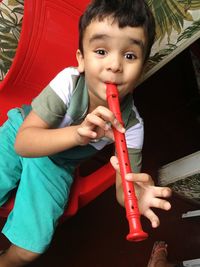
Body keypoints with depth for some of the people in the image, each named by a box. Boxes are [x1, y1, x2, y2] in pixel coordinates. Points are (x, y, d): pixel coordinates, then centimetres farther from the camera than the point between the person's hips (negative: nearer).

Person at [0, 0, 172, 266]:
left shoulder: (132, 126, -26)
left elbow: (124, 189, -20)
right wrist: (77, 134, -49)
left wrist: (135, 196, -45)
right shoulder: (68, 81, -31)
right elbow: (23, 142, -31)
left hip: (56, 164, 1)